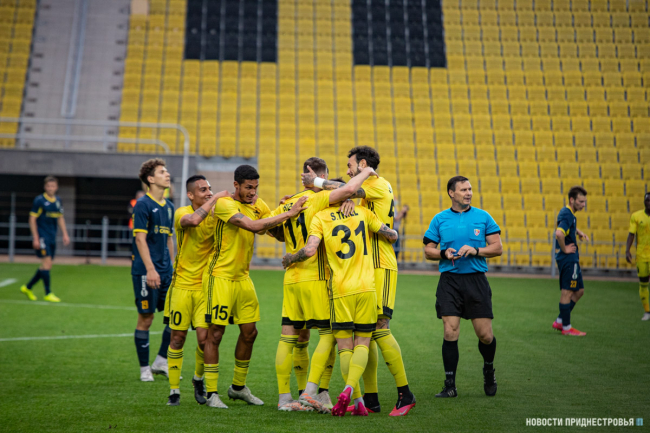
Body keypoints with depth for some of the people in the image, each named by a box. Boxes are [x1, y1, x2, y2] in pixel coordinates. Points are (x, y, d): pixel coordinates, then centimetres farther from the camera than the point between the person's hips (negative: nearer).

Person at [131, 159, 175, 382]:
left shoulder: (169, 206, 14)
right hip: (146, 271, -7)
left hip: (165, 271, 7)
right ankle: (144, 368, 12)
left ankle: (161, 361, 17)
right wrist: (150, 269, -21)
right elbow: (140, 239, -14)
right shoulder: (142, 205, -9)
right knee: (146, 319, 1)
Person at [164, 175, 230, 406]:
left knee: (204, 337, -7)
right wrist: (215, 198, -24)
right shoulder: (182, 213, -8)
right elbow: (193, 220, -31)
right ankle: (174, 390, 17)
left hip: (206, 285, 2)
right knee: (177, 337, 3)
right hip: (182, 284, -2)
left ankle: (199, 379, 21)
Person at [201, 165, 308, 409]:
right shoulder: (224, 204, -16)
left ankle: (238, 387, 26)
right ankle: (211, 393, 6)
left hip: (242, 277, 7)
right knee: (215, 333, -3)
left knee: (249, 332, 9)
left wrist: (285, 210, -4)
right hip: (220, 276, -7)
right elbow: (254, 226, -29)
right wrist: (289, 213, -27)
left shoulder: (258, 204, 8)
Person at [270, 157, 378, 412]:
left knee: (291, 337, 7)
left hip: (291, 278, 7)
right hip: (315, 277, -7)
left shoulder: (287, 203, 11)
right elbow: (348, 189, -21)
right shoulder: (318, 199, -8)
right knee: (328, 333, 1)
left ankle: (284, 397, 7)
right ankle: (311, 391, -7)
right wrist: (366, 172, -4)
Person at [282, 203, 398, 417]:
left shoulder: (320, 217, 1)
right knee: (362, 344, 6)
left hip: (341, 291, -1)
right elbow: (392, 235, 12)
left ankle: (358, 401, -2)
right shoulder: (362, 212, 8)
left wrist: (290, 258, 7)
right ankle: (349, 389, -16)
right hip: (367, 288, 2)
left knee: (345, 347, 6)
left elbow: (309, 250, -12)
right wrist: (390, 233, 36)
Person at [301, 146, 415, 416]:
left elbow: (345, 190, -15)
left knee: (379, 328, -14)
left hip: (380, 268, -9)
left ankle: (405, 394, -6)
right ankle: (371, 399, 10)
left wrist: (314, 182, -2)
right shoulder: (367, 195, 23)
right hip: (365, 270, 9)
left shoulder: (379, 184, -5)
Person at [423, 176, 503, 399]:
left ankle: (488, 370, 31)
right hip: (449, 281, 0)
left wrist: (476, 250, -12)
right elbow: (428, 251, 10)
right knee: (450, 333, -8)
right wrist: (444, 253, -10)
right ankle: (450, 386, 2)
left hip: (476, 280, 0)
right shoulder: (440, 219, 7)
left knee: (485, 335, 0)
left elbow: (497, 248, 4)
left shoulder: (483, 217, 7)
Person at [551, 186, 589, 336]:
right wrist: (564, 249, -22)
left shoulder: (569, 214, 14)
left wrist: (578, 232, 22)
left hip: (571, 259, 10)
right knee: (567, 292, -3)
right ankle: (566, 327, 4)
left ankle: (560, 321, 19)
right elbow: (559, 233, -36)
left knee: (579, 291, 15)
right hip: (568, 260, -10)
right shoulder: (567, 215, -18)